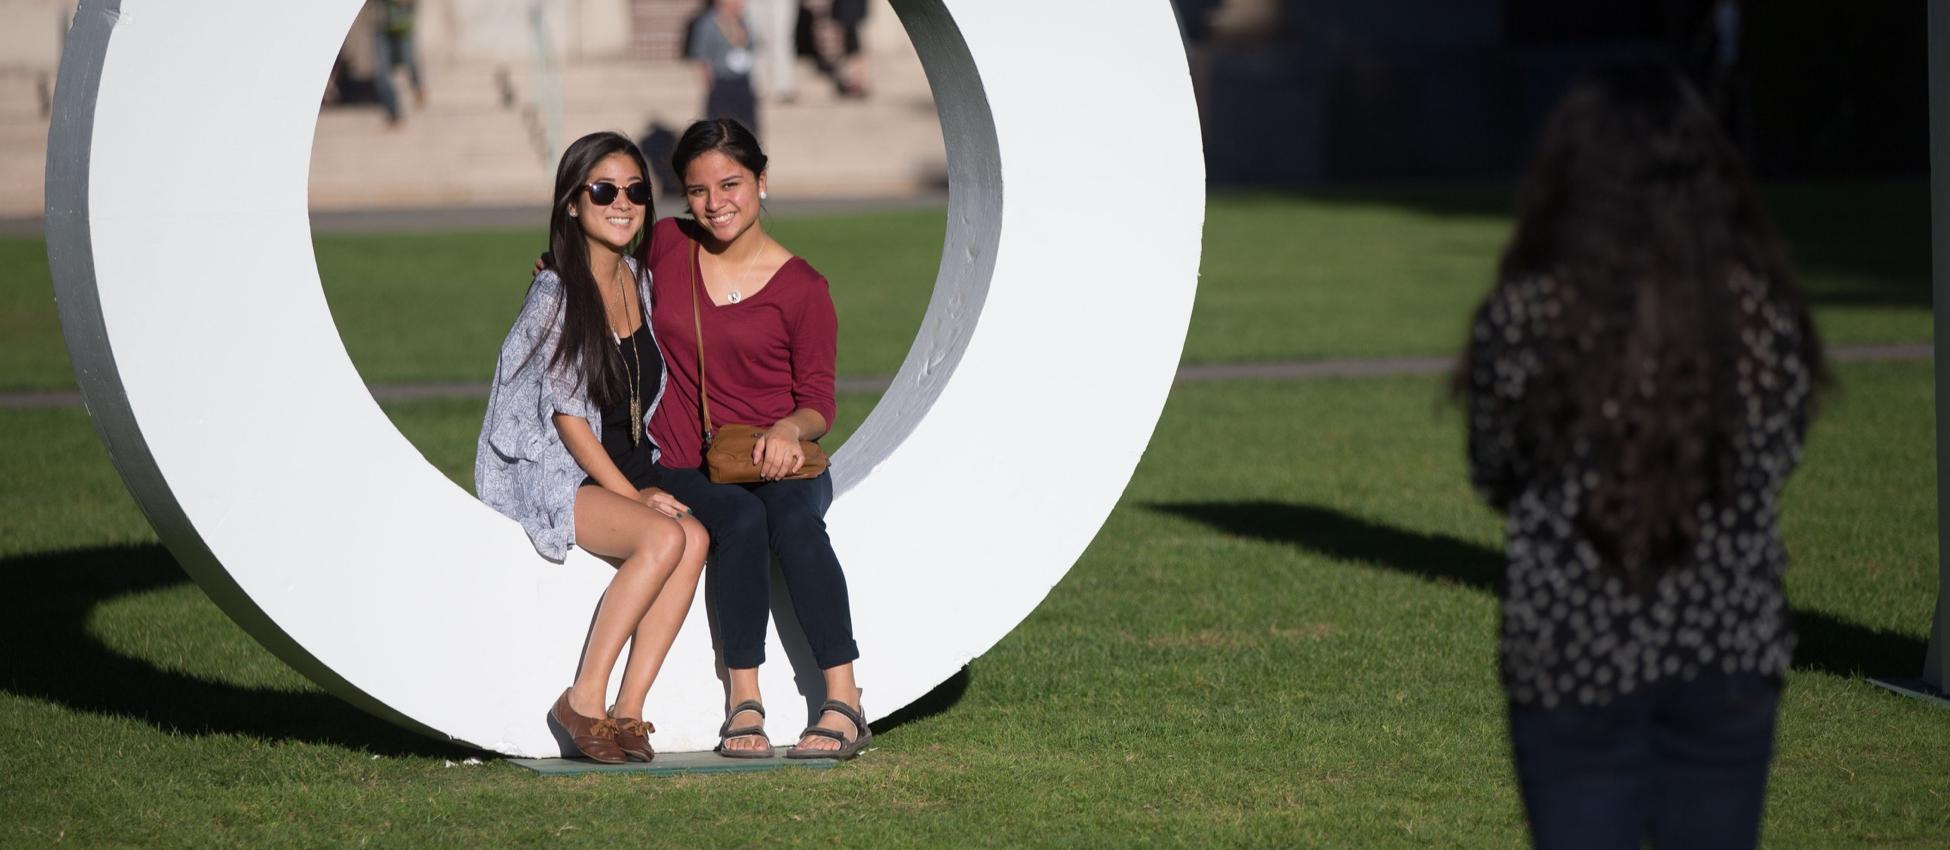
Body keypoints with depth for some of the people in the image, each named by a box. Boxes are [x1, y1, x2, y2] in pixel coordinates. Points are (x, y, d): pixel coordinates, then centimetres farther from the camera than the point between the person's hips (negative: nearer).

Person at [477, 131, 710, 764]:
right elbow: (567, 415, -13)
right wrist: (632, 495, -17)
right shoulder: (555, 294, -11)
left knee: (696, 538, -25)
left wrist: (653, 485, 5)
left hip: (627, 474, 6)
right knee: (663, 537, -31)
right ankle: (584, 700, -24)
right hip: (548, 477, -6)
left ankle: (628, 709, -25)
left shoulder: (642, 282, 10)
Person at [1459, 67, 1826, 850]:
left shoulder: (1523, 316, -12)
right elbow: (1778, 456, 8)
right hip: (1731, 642, 2)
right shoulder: (1761, 308, -6)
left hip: (1574, 647, -2)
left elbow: (1493, 476, 2)